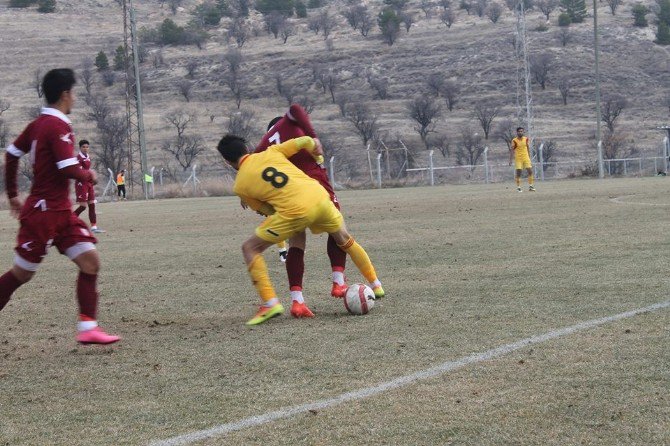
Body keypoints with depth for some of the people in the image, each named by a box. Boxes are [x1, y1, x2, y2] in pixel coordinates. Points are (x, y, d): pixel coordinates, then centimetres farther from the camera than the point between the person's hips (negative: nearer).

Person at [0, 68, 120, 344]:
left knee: (90, 260, -1)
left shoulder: (39, 124, 11)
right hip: (44, 212, -9)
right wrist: (89, 176, -2)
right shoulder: (58, 126, -17)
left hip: (60, 212, 9)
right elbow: (70, 170, -23)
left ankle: (87, 327, -3)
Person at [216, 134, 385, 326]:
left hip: (294, 211, -5)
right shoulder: (271, 152, 15)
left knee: (250, 248, 10)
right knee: (345, 240, 31)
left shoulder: (240, 186, 8)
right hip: (319, 196, 5)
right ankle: (376, 286, 42)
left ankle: (270, 303, 1)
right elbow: (305, 141, 13)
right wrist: (316, 151, 34)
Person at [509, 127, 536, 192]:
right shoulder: (514, 141, -5)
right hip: (518, 159, -3)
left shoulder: (526, 139, 5)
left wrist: (529, 158, 13)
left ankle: (530, 186, 3)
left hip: (526, 157, 3)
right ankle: (518, 187, 4)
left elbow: (528, 149, 14)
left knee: (530, 171, -5)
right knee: (518, 173, -4)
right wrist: (510, 160, -9)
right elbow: (511, 150, -4)